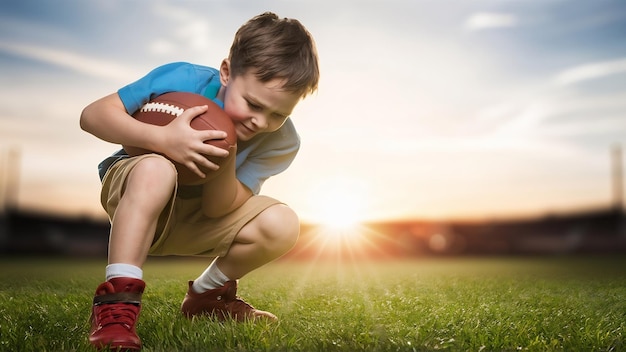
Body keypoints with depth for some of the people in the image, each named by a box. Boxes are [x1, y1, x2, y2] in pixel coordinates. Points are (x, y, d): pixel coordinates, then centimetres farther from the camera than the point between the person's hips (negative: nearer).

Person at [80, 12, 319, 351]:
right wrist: (163, 139, -42)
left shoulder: (281, 143, -17)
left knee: (281, 224, -20)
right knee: (155, 168, -39)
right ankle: (117, 302, -33)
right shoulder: (182, 81, -25)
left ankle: (206, 295, 5)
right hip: (134, 199, -3)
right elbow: (93, 114, -27)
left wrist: (226, 159, -37)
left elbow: (218, 209, -18)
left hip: (196, 219, 4)